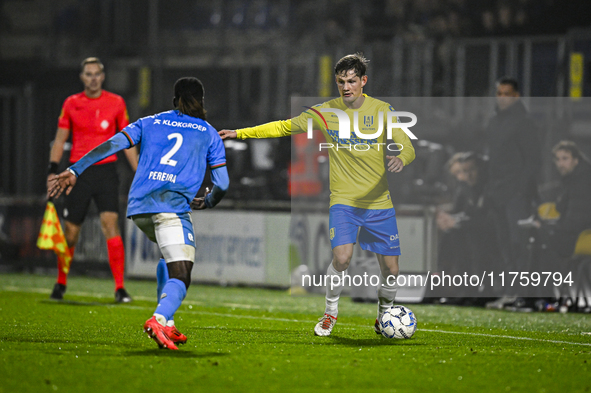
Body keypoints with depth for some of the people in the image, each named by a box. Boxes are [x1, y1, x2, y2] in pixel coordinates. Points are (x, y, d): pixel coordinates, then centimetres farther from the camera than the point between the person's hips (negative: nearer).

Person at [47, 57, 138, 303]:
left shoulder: (116, 103, 4)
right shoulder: (71, 104, 6)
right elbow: (60, 139, 11)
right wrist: (52, 169, 0)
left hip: (106, 170, -1)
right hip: (78, 172, 1)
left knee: (111, 223, -16)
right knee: (71, 231, 4)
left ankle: (119, 287, -16)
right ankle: (61, 283, 25)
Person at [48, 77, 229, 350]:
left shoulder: (148, 123, 20)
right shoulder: (209, 134, 16)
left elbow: (111, 145, 6)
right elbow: (222, 184, 12)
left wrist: (74, 171, 0)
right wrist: (207, 203, 35)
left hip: (139, 206, 4)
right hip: (173, 205, -4)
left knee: (171, 259, 28)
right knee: (180, 275, -10)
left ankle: (166, 323, 18)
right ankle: (159, 320, -39)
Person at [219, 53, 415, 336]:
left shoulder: (382, 110, -2)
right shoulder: (326, 112, 0)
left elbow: (407, 148, -4)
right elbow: (284, 127, 10)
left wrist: (400, 159, -29)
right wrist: (240, 133, 7)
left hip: (379, 202, 1)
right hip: (343, 199, -1)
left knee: (390, 269, 0)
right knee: (341, 257, -23)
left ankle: (385, 316, 29)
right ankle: (330, 312, 2)